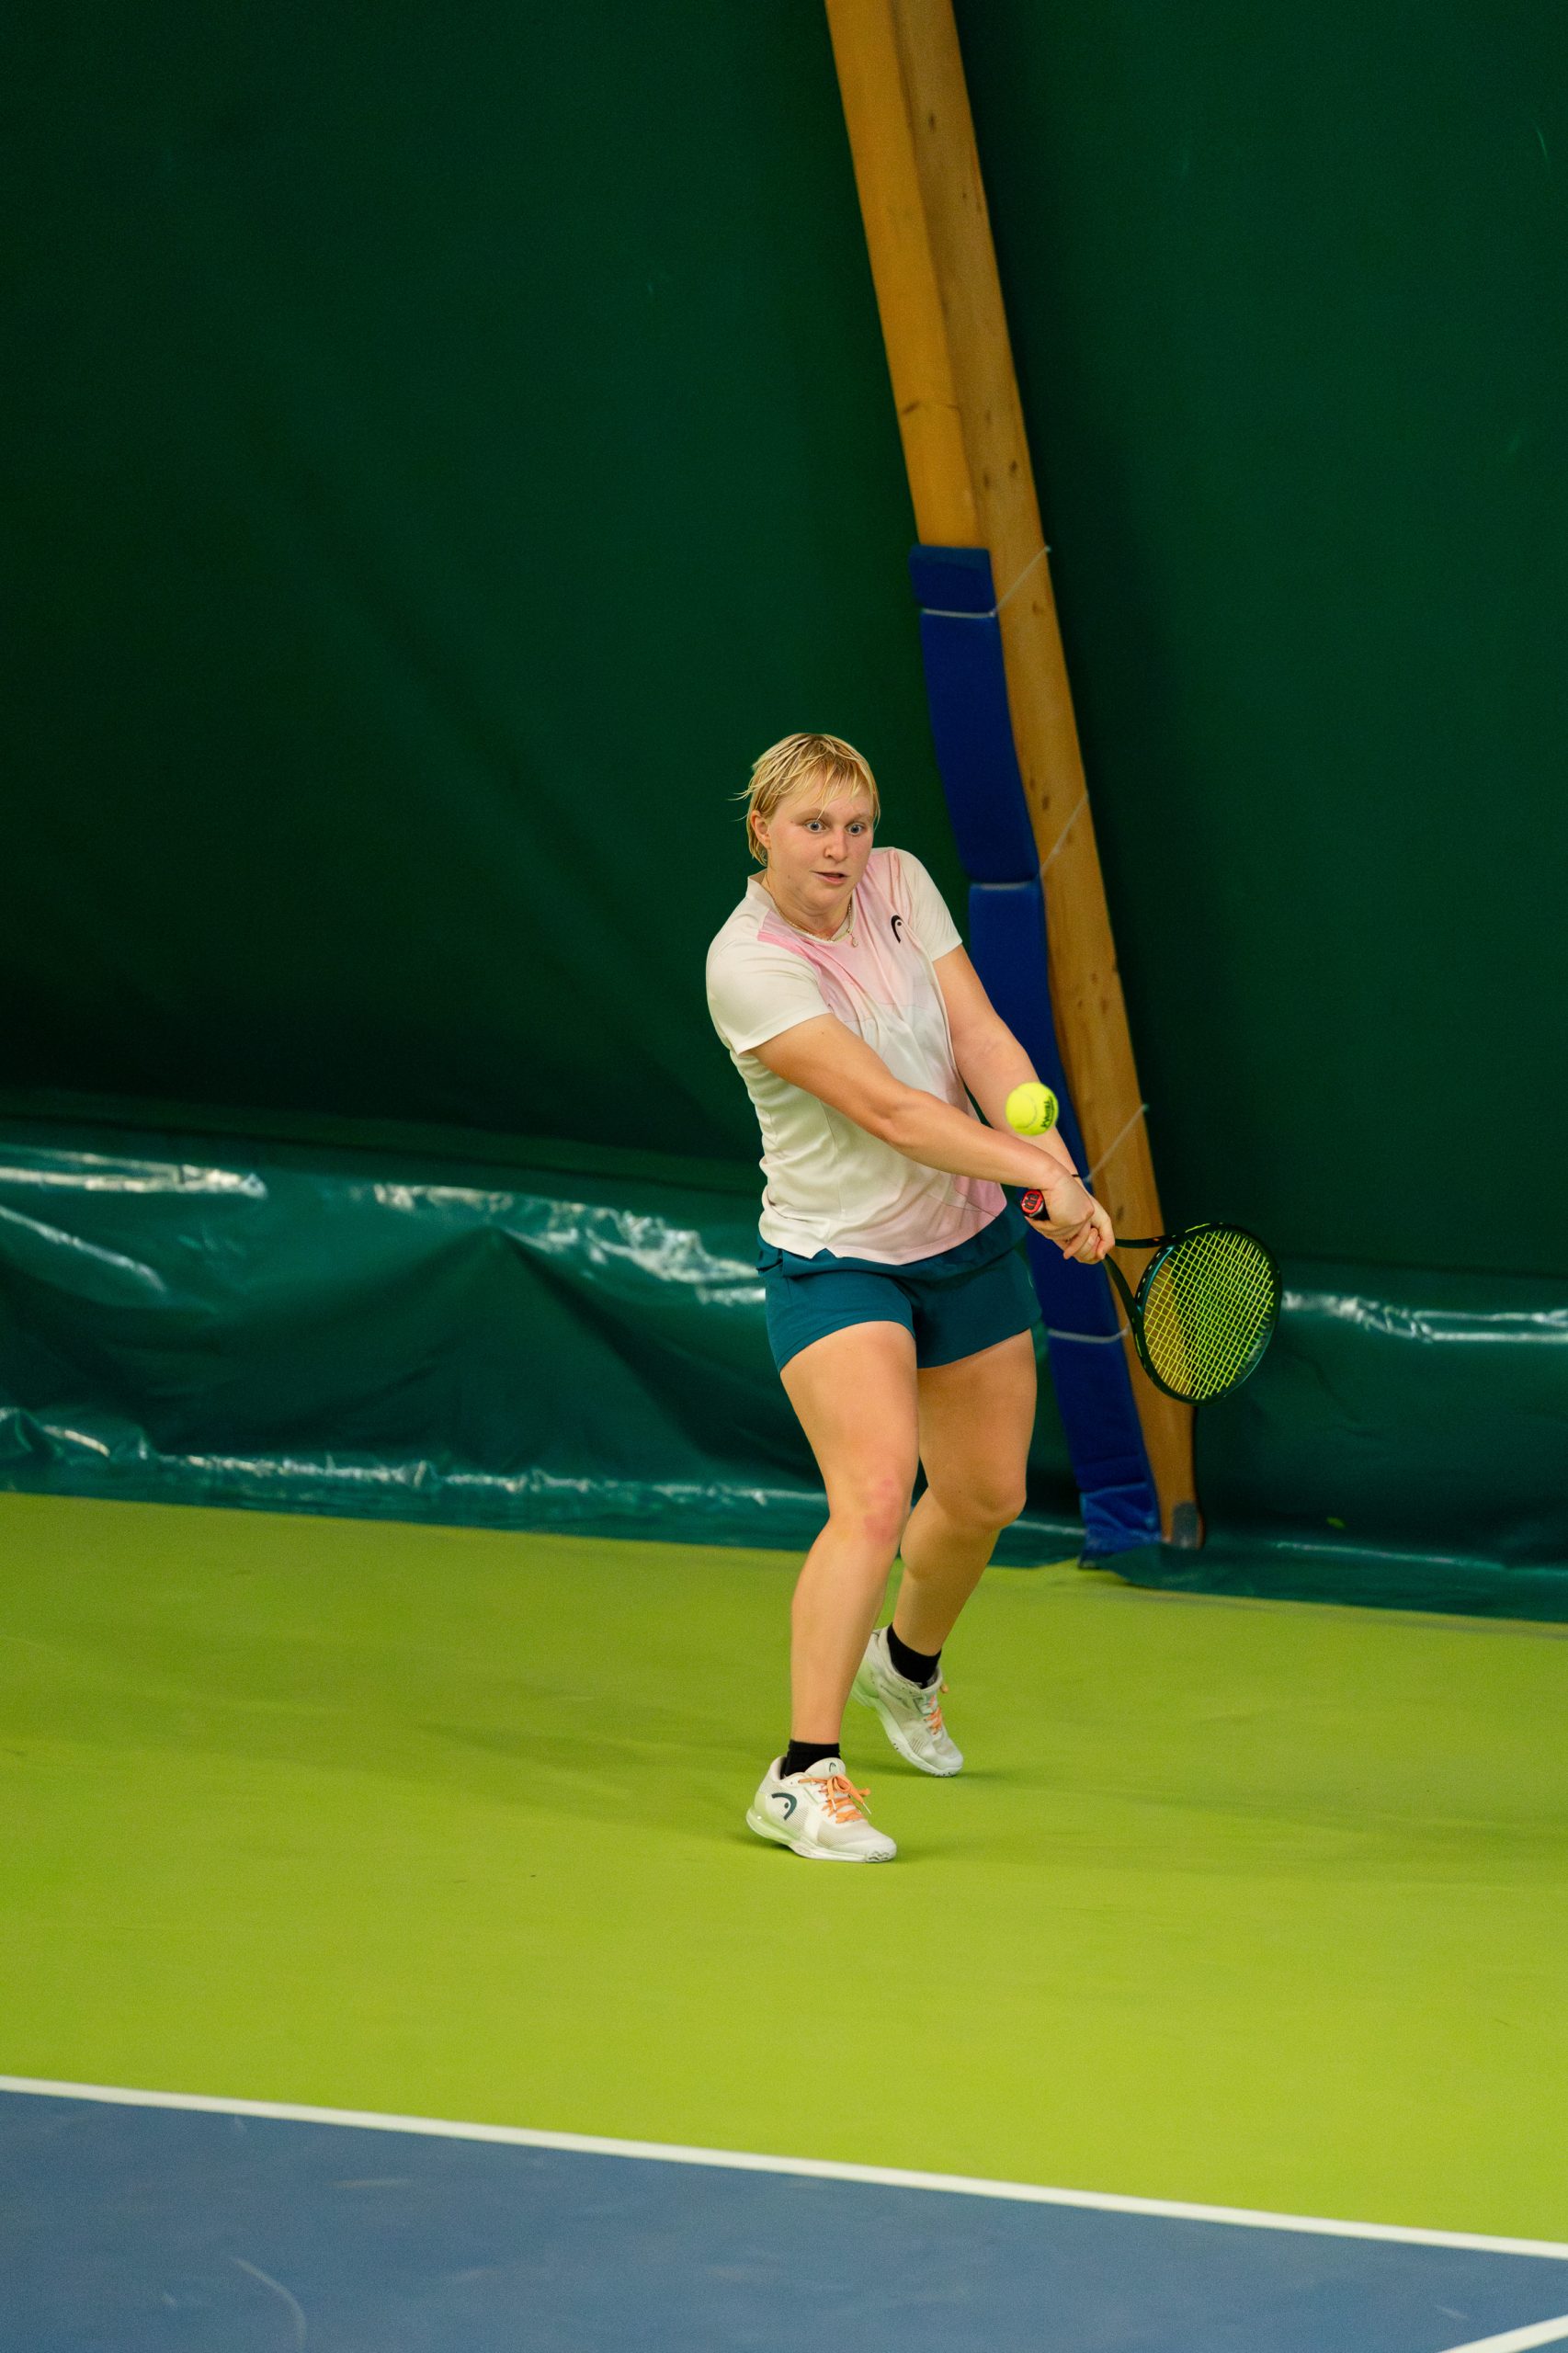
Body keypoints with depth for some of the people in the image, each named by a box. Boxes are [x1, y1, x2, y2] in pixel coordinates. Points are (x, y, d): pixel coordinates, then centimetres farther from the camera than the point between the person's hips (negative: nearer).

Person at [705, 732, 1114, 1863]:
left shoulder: (900, 884, -3)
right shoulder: (748, 964, -23)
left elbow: (981, 1038, -8)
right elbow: (886, 1107, -28)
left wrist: (1059, 1169, -22)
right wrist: (1040, 1173, -33)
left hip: (969, 1240, 7)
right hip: (833, 1259, -7)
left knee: (985, 1495, 18)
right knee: (874, 1495, -24)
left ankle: (908, 1662, 49)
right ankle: (805, 1778, -23)